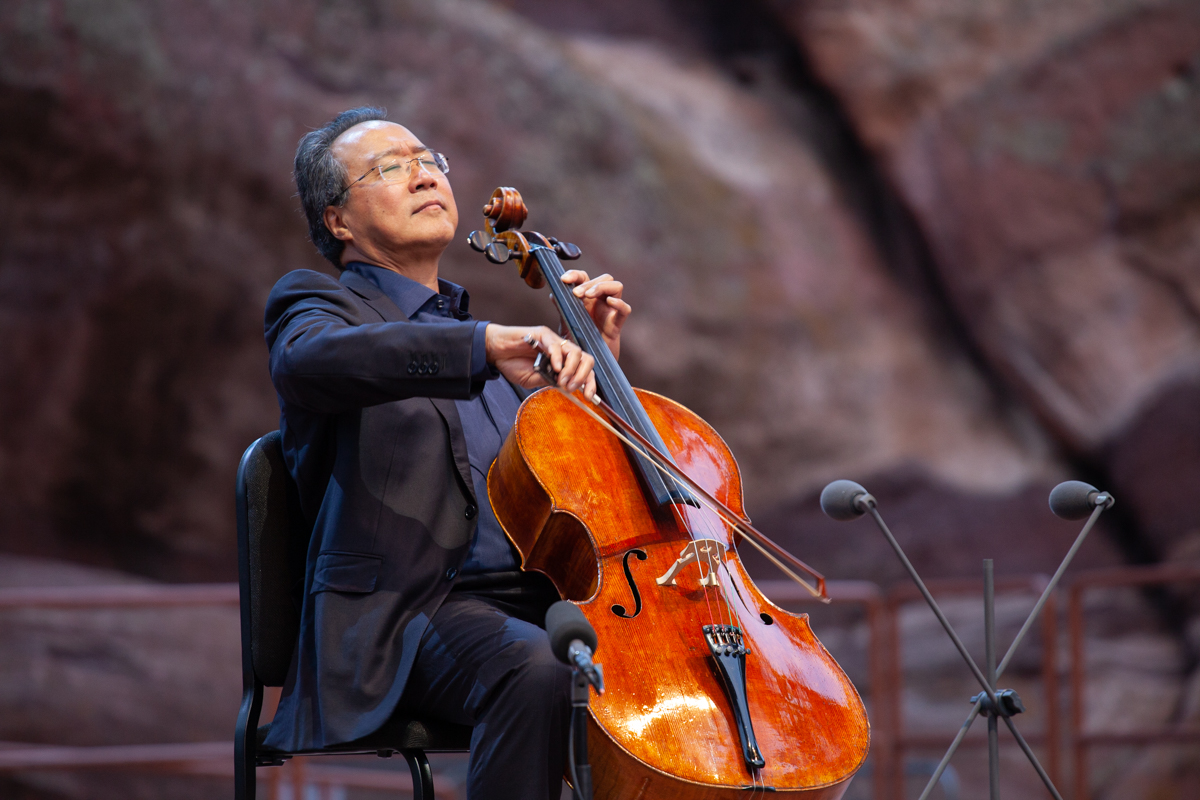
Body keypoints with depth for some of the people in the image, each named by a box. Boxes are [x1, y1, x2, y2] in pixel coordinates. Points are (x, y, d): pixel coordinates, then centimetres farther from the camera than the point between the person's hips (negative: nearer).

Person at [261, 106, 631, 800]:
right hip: (410, 613, -6)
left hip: (537, 601, 7)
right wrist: (482, 345, -33)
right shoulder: (317, 301, 7)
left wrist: (598, 358, 17)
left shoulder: (484, 342, 28)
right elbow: (310, 360, -21)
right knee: (537, 670, -36)